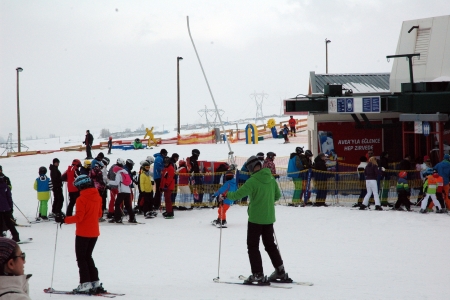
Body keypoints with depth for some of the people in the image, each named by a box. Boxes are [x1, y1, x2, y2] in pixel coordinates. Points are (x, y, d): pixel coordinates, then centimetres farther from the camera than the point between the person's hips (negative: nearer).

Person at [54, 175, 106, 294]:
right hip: (94, 233, 7)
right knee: (88, 257, 18)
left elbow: (79, 217, -22)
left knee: (81, 258, 2)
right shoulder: (97, 197, 5)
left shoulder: (82, 199, -18)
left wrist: (64, 220, -19)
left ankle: (85, 284, -3)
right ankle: (95, 283, 14)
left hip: (83, 233, -7)